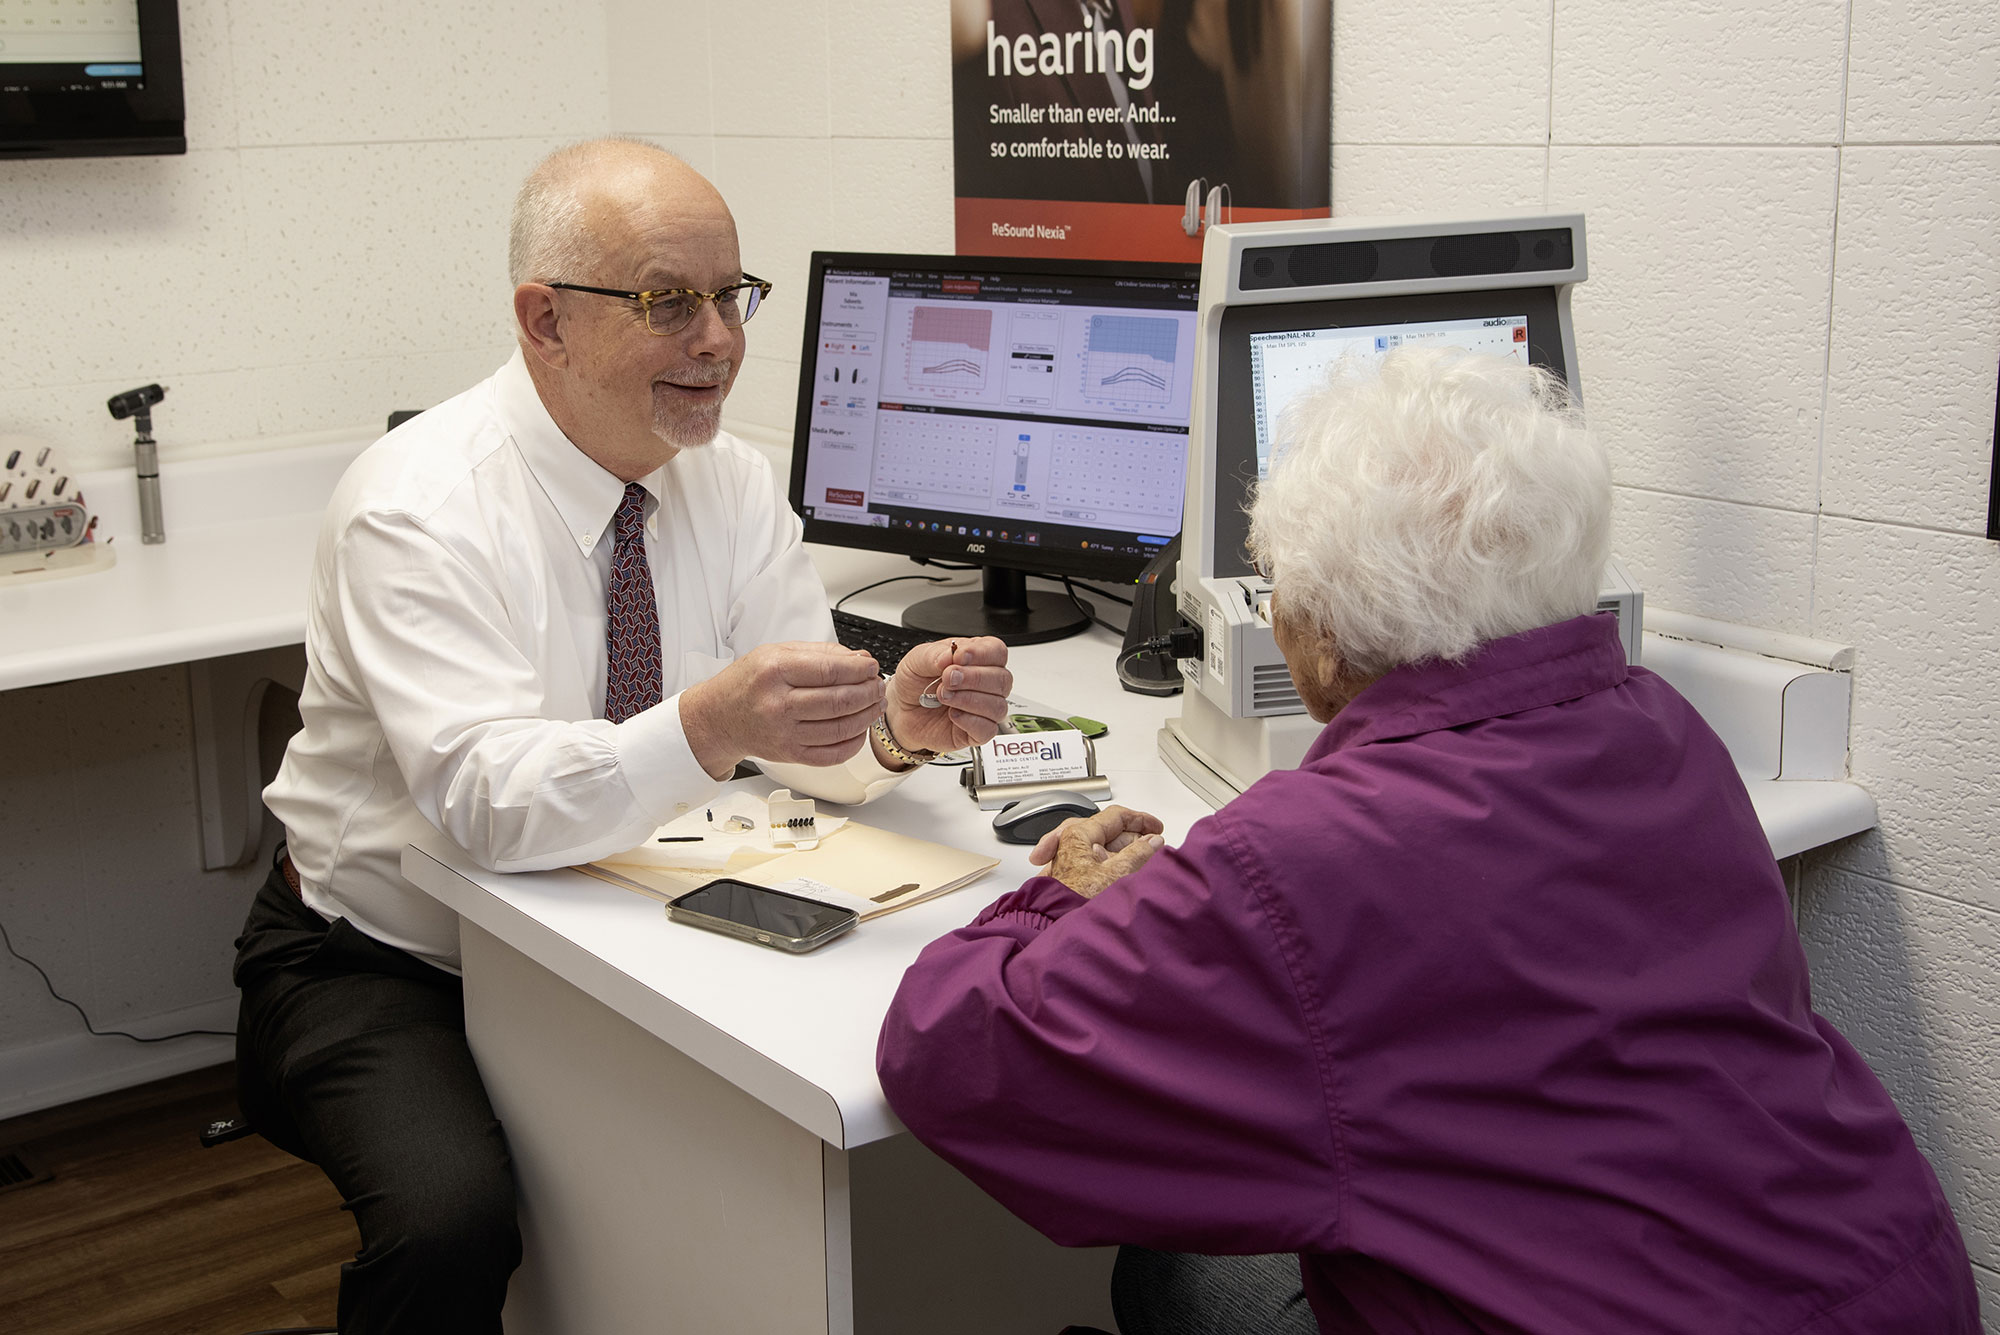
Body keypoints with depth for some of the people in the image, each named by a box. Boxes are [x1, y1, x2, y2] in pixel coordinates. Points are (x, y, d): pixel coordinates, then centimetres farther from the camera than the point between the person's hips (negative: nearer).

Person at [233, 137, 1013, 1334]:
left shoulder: (731, 482, -2)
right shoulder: (417, 507, -21)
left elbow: (794, 717, -8)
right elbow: (491, 799, -32)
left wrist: (894, 724, -31)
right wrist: (707, 728, -49)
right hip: (384, 967, -4)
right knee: (453, 1217, -30)